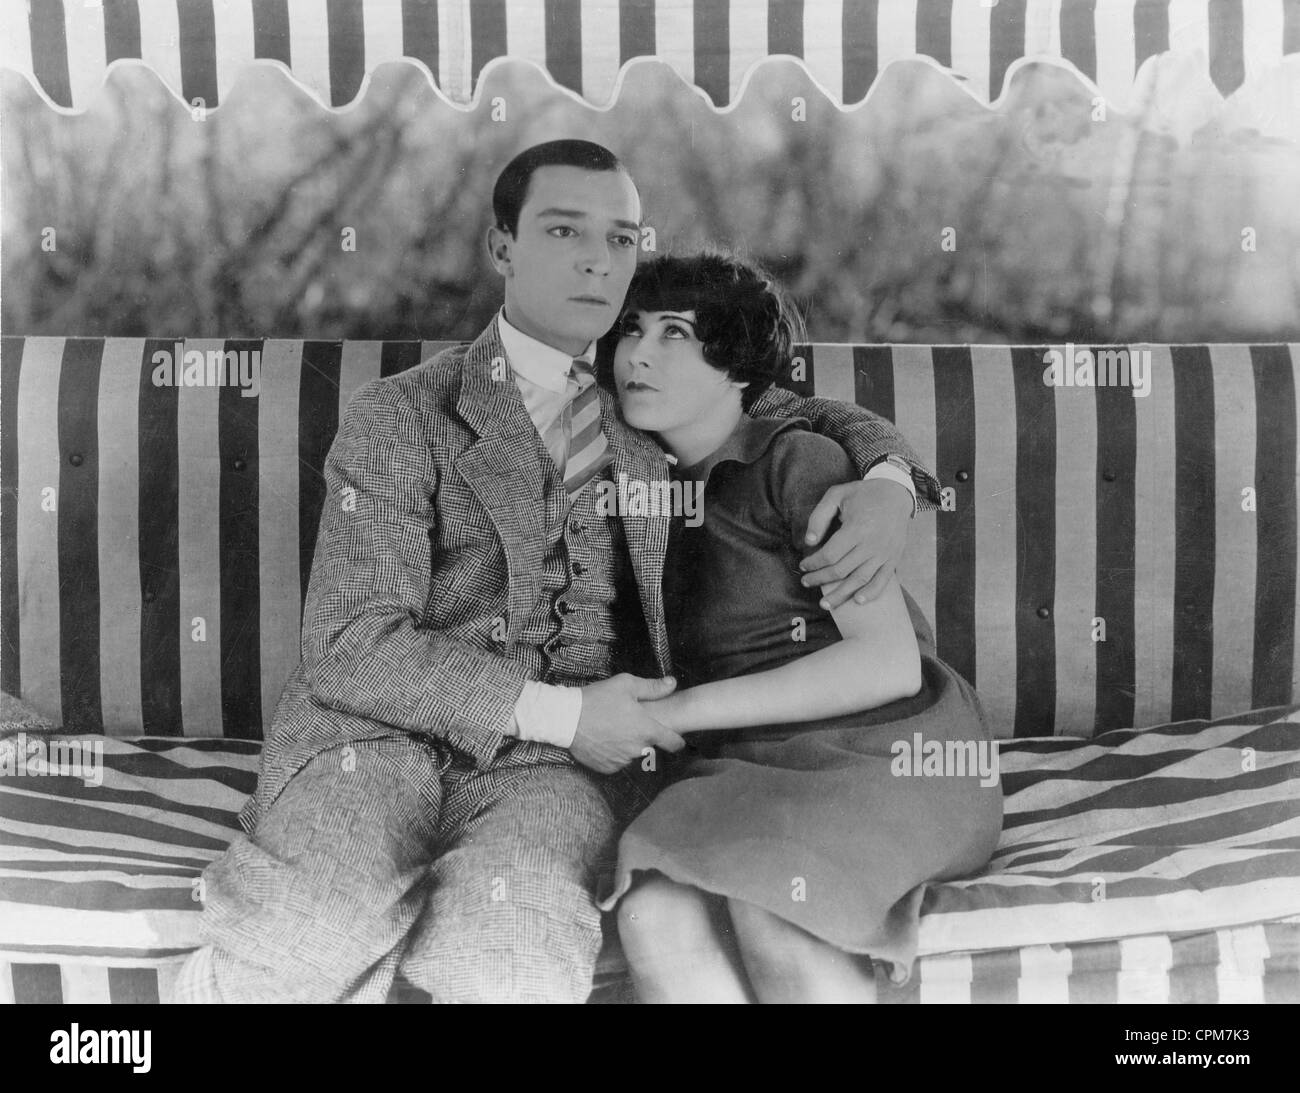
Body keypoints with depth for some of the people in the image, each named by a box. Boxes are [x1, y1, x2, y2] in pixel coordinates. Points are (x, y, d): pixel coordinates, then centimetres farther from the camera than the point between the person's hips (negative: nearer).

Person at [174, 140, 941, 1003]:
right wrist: (559, 711, -13)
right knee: (290, 956, -34)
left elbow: (812, 414, 28)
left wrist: (887, 481, 4)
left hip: (554, 764, 2)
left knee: (517, 969, -32)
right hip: (382, 730, -2)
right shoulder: (401, 418, 2)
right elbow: (352, 644, -6)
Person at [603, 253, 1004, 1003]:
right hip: (747, 770, 5)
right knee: (654, 917, -29)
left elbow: (889, 664, -12)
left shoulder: (794, 462, -2)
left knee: (767, 909, -36)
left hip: (887, 743, -4)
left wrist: (679, 710, -12)